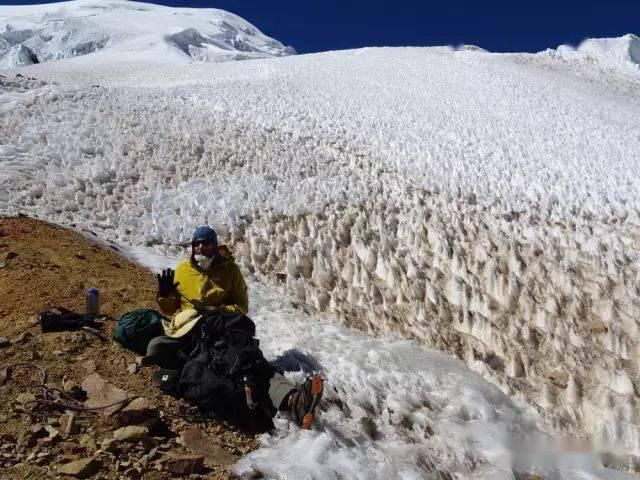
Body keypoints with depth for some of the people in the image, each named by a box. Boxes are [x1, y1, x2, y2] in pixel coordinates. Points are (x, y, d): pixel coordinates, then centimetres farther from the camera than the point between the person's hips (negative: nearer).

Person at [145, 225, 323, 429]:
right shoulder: (182, 270, 10)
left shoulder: (230, 269, 6)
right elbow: (170, 309, 17)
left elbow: (242, 308, 3)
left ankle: (292, 399, -54)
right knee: (155, 347, -30)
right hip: (187, 331, 2)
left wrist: (214, 311, -14)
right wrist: (165, 295, -5)